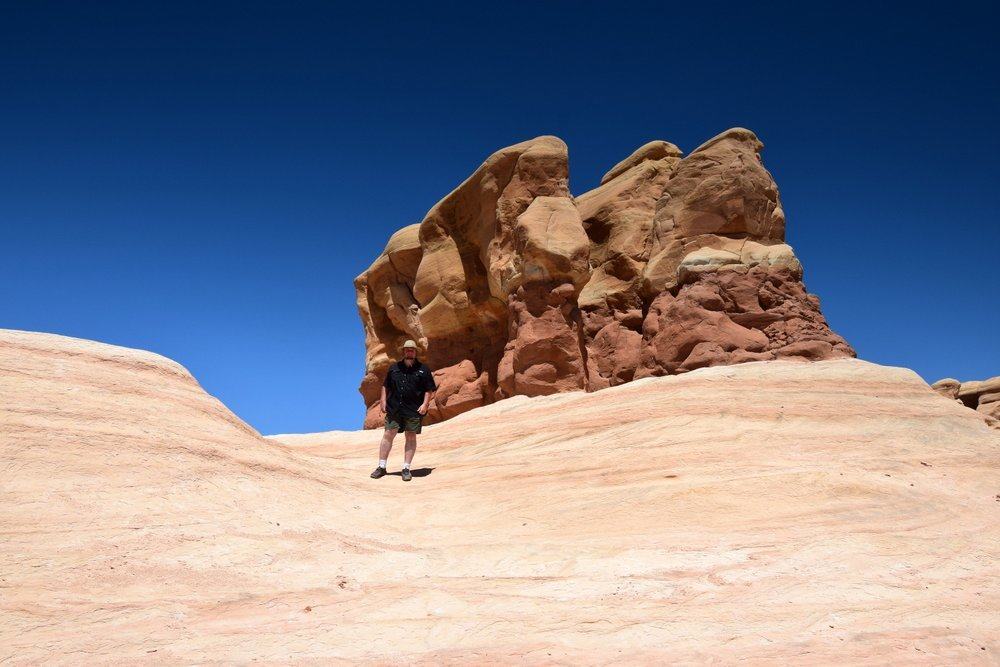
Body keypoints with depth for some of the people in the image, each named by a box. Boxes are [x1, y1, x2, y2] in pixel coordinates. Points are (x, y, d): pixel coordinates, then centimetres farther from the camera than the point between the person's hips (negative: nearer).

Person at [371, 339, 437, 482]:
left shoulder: (423, 369, 3)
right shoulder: (394, 368, 11)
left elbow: (429, 389, 3)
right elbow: (385, 386, 16)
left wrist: (425, 404, -9)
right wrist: (383, 401, 6)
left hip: (414, 410, -2)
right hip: (394, 408, 2)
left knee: (411, 438, 2)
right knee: (388, 435, 0)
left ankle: (406, 468, 9)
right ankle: (381, 467, 7)